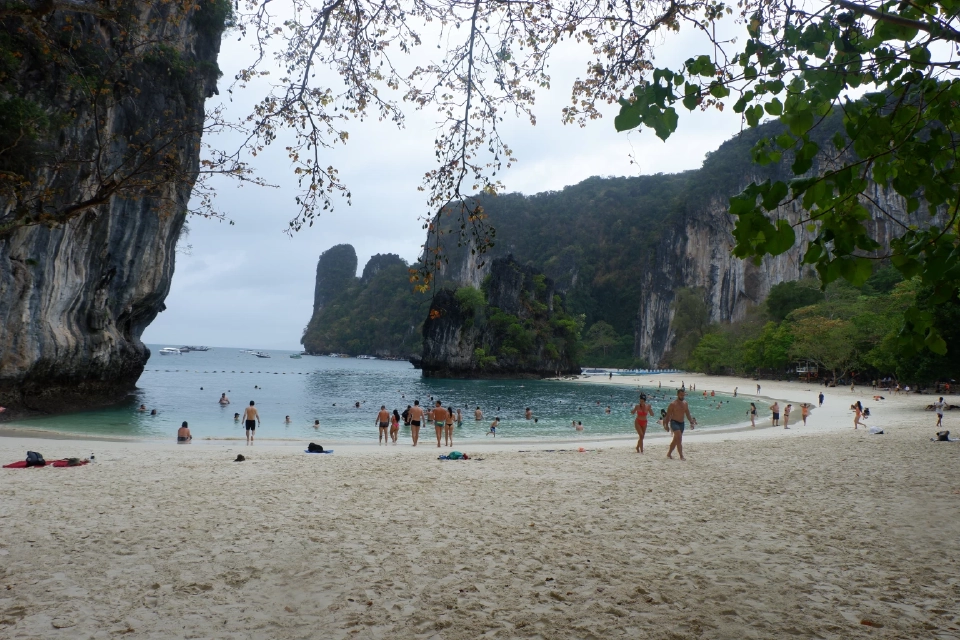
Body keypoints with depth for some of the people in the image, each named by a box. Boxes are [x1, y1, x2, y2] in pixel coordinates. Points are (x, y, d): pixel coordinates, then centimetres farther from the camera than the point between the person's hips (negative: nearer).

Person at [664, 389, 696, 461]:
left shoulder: (685, 403, 9)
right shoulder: (673, 404, -10)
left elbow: (687, 413, 18)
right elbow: (668, 415, -7)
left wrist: (691, 421, 10)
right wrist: (666, 425, -8)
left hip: (681, 423, 7)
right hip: (674, 422, -7)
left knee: (676, 440, 14)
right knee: (679, 438, -19)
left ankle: (669, 453, 28)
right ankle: (681, 456, -18)